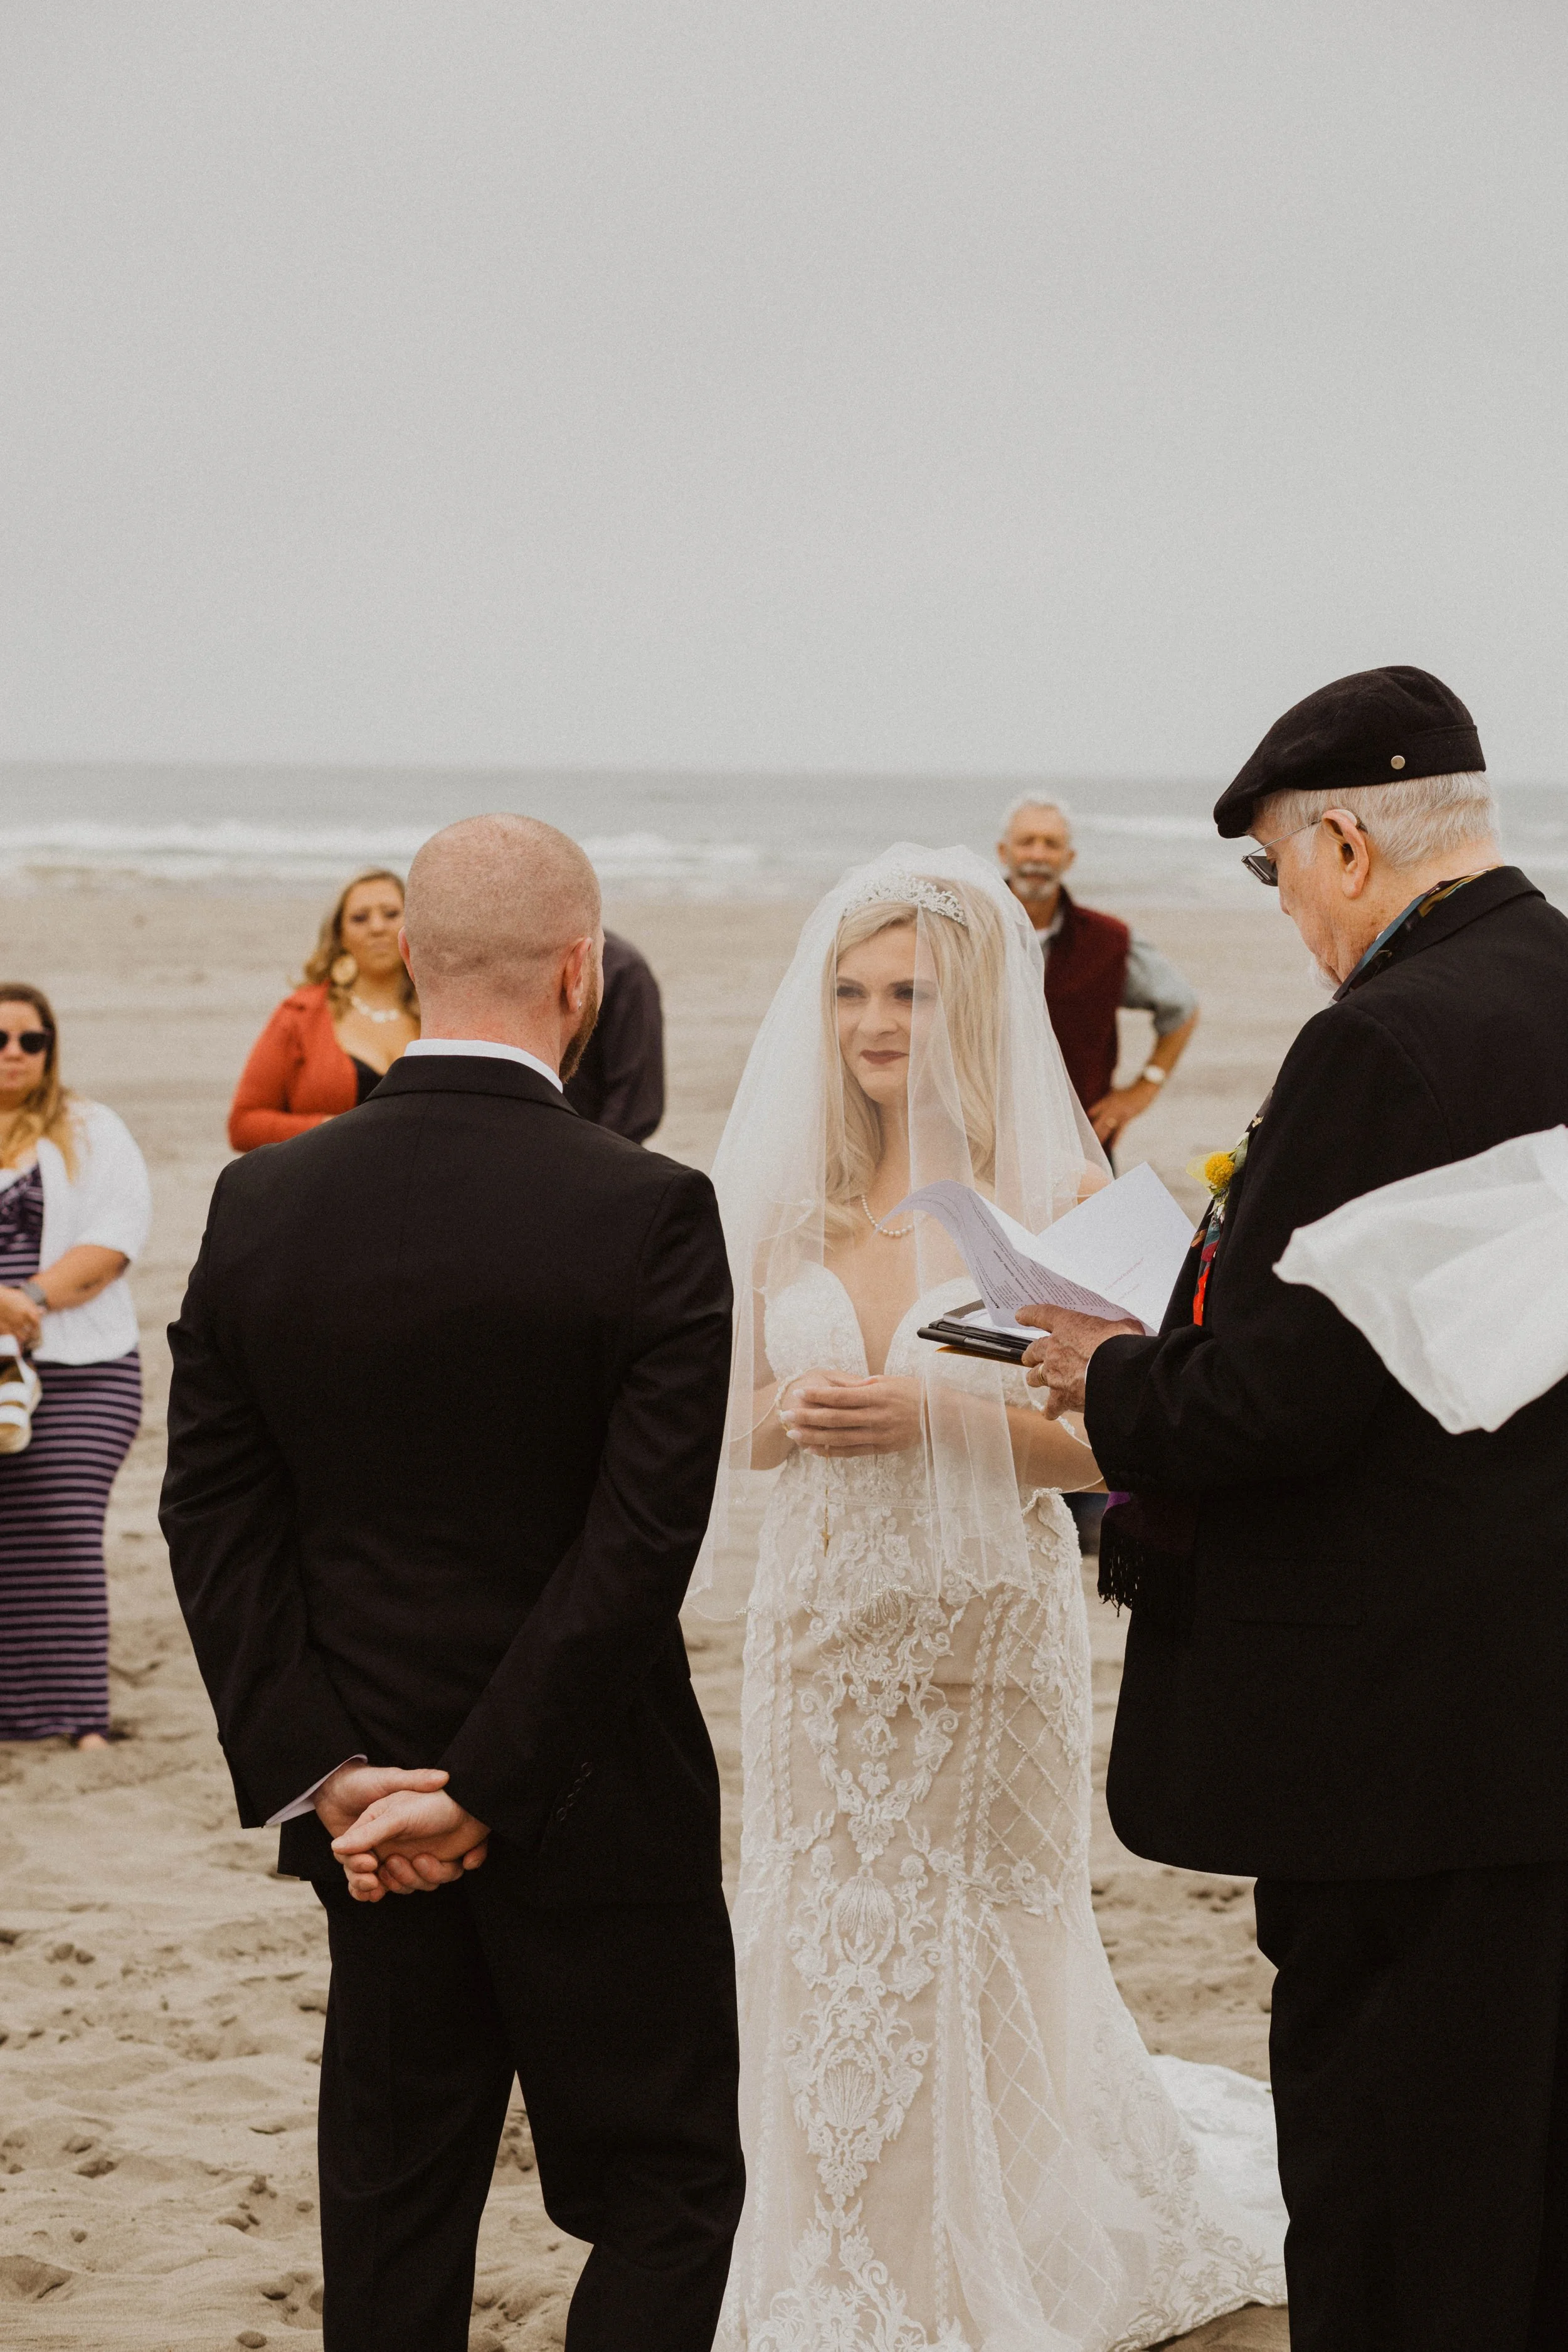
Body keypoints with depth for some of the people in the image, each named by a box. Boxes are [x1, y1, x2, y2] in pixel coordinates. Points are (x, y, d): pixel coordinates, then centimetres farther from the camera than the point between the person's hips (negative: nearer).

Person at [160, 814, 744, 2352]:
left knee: (392, 2213, 15)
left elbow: (214, 1514, -5)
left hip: (361, 1800, 4)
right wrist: (489, 1795, -14)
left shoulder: (262, 1203, -4)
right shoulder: (647, 1216, -16)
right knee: (665, 2193, 9)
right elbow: (641, 1539, -18)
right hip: (595, 1813, -4)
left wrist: (316, 1767, -5)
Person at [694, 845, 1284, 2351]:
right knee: (822, 1966, 9)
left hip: (983, 1632, -4)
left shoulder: (1052, 1193, -8)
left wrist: (936, 1411, -21)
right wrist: (789, 1416, -12)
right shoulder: (795, 1193, 5)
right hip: (820, 1625, 4)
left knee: (973, 1977, 3)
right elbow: (737, 1419, 10)